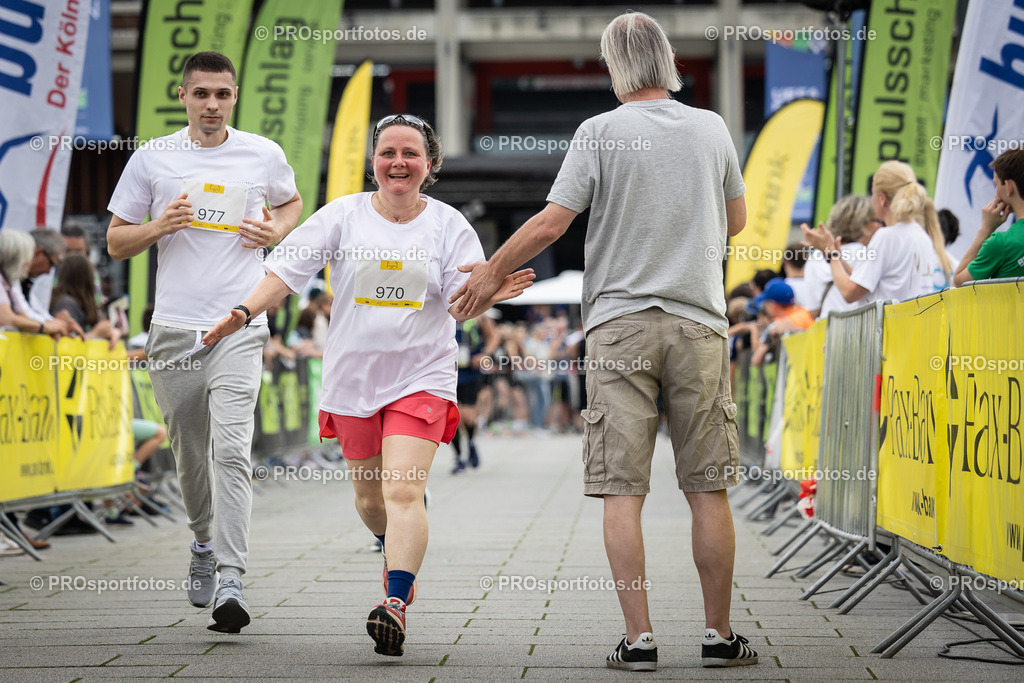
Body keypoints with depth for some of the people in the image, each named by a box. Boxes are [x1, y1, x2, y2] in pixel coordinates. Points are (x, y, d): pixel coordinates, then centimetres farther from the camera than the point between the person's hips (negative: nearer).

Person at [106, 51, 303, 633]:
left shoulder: (264, 155, 6)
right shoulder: (152, 158, 5)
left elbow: (291, 203, 26)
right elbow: (116, 241, 10)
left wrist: (276, 230, 4)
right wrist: (159, 226, -10)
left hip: (239, 327, -2)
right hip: (174, 328, 2)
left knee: (231, 449, -17)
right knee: (191, 453, 11)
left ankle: (230, 582, -21)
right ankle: (205, 542, 38)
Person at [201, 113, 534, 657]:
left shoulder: (448, 225, 1)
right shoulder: (344, 215, 1)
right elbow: (288, 268, -2)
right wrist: (245, 311, -15)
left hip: (421, 377, -2)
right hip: (353, 376, 2)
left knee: (403, 492, -17)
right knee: (369, 496, 13)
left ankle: (395, 604, -24)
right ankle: (395, 550, 45)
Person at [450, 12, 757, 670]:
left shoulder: (601, 132, -4)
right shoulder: (712, 129, 6)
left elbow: (549, 225, -6)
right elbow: (737, 220, 19)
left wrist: (491, 273, 8)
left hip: (619, 323, -2)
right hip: (700, 322, 2)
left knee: (623, 491, -1)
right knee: (709, 490, 7)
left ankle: (639, 638, -5)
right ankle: (719, 635, 11)